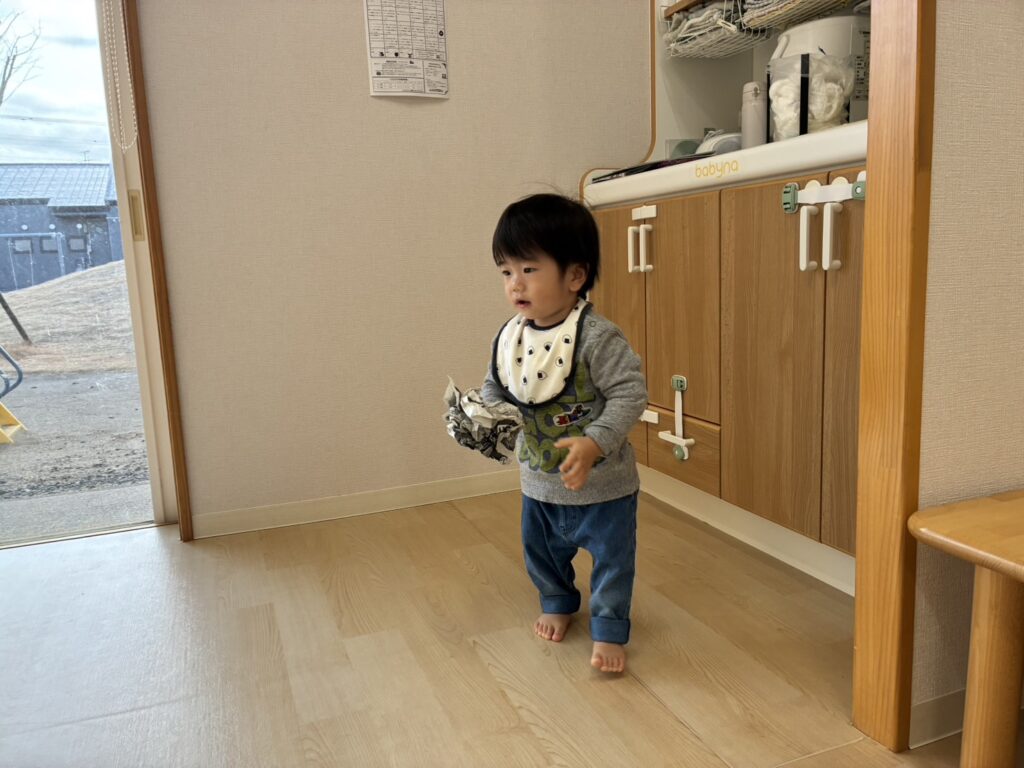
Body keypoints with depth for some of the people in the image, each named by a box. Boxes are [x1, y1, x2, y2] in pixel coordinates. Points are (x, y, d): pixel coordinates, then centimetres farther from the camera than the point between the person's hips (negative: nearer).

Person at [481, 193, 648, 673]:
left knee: (611, 558, 10)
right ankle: (557, 603, 51)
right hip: (539, 481, 6)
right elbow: (496, 387, 7)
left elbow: (630, 394, -25)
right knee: (541, 550, 25)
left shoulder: (598, 337, -25)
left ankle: (609, 630, 31)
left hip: (602, 483, -6)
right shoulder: (508, 338, -6)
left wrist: (594, 443, -34)